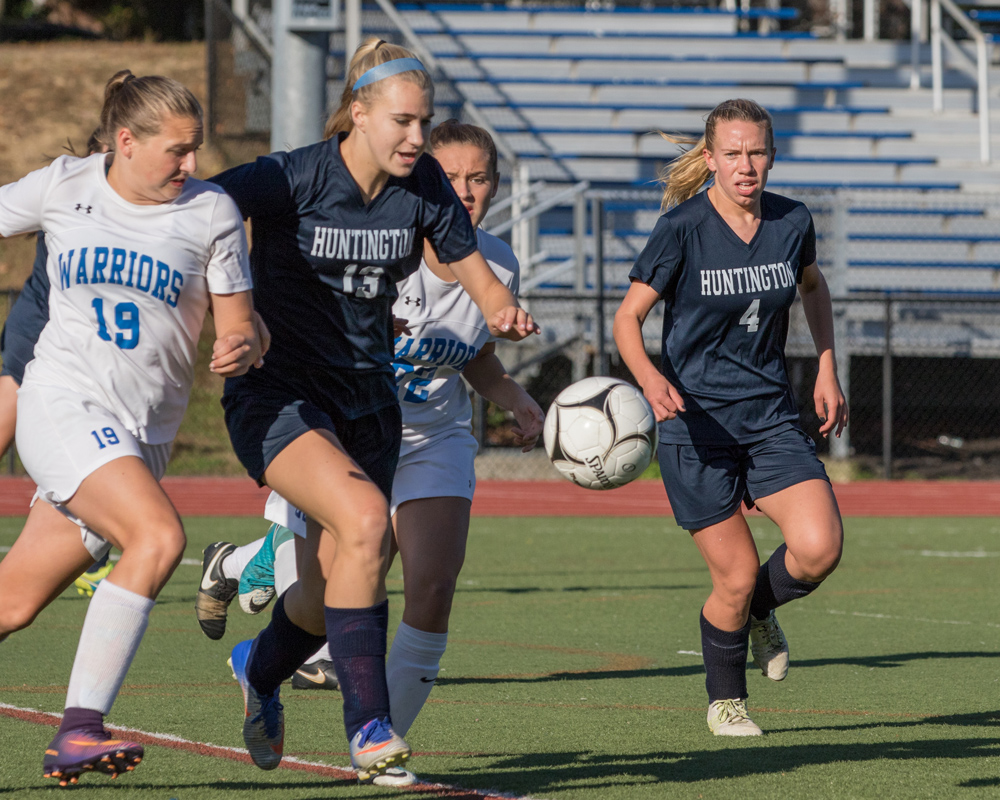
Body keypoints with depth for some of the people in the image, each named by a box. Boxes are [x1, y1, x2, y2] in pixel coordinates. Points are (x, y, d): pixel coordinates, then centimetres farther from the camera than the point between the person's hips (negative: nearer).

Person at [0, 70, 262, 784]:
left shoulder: (212, 212, 2)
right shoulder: (63, 188, 0)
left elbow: (241, 329, 4)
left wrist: (242, 349, -19)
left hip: (143, 437, 3)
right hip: (62, 404, -3)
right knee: (159, 536, -27)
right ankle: (78, 731, -28)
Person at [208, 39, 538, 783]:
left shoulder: (424, 185, -3)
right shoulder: (293, 179, -16)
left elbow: (471, 265, 6)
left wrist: (504, 310, -17)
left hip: (368, 400, 5)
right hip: (278, 398, -5)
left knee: (330, 594, 10)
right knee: (365, 521, -30)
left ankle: (260, 668, 47)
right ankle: (367, 722, -21)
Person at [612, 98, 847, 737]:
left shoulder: (793, 222, -1)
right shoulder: (682, 229, -13)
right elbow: (629, 317, -10)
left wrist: (827, 371, 16)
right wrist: (650, 378, -29)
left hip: (771, 416, 3)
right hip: (696, 421, -3)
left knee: (820, 547, -17)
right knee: (736, 578, -4)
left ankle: (760, 611, 18)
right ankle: (726, 701, 24)